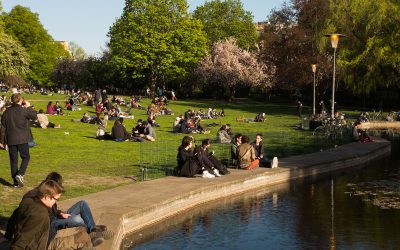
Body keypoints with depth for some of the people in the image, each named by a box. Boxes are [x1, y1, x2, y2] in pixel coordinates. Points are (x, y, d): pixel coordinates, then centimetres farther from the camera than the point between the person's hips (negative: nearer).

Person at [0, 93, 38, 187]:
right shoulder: (24, 110, -9)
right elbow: (35, 117, 4)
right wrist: (29, 107, 12)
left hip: (11, 140, 4)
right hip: (22, 139, -4)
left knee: (13, 160, 9)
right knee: (26, 157, 11)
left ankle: (16, 182, 12)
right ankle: (20, 174, -10)